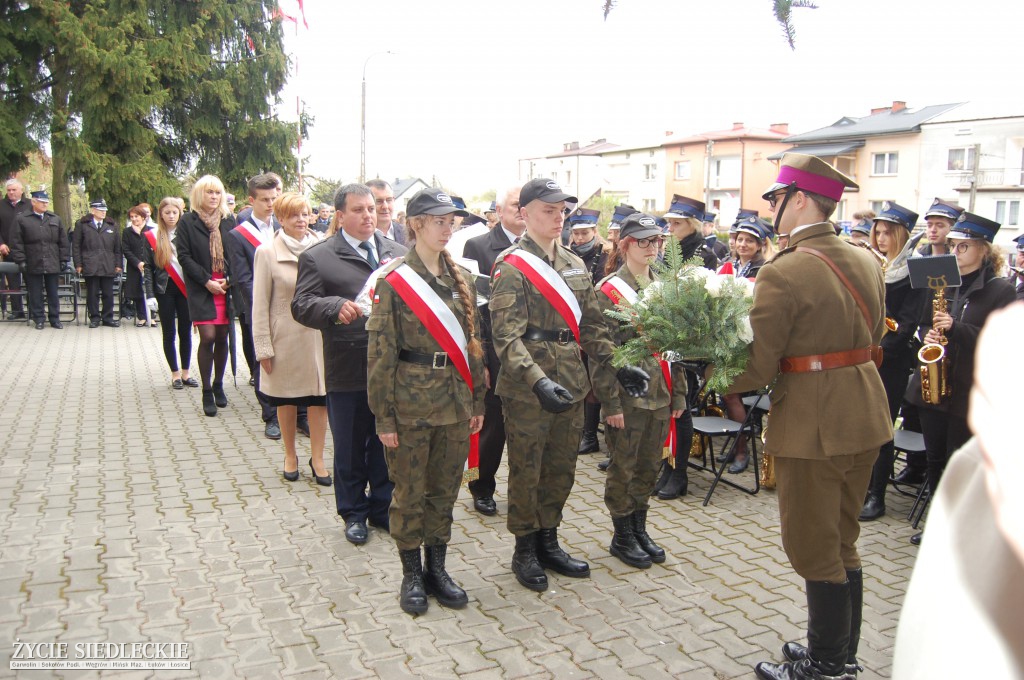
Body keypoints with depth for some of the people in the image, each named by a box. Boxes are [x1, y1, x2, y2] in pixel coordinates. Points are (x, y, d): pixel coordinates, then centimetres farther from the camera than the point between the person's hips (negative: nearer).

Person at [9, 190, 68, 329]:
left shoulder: (55, 219, 10)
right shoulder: (22, 220, 1)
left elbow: (63, 241, 10)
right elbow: (16, 242, 0)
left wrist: (63, 260, 4)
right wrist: (21, 260, -6)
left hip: (52, 264, 2)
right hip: (33, 265, -2)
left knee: (53, 293, 7)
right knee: (35, 294, 4)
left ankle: (55, 319, 14)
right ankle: (38, 320, 12)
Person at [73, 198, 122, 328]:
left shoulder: (112, 225, 12)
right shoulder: (81, 225, 5)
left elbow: (118, 247, 12)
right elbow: (76, 246, 4)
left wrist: (118, 264, 5)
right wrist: (78, 264, -2)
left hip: (108, 267, 2)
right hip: (90, 267, -2)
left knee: (108, 294, 5)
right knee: (92, 294, 3)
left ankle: (108, 318, 13)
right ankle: (94, 318, 11)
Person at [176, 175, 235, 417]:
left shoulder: (228, 220, 9)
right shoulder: (187, 222, 1)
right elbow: (184, 256, -3)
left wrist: (229, 279, -7)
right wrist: (207, 281, -11)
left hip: (226, 287, 3)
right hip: (201, 289, -3)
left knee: (222, 337, 7)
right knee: (207, 337, -9)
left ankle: (218, 385, 23)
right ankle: (207, 391, 3)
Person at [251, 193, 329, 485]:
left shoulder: (321, 248, -1)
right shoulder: (267, 252, -4)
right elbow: (260, 304, -3)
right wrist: (263, 347, -5)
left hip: (318, 334, 1)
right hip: (285, 336, -1)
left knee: (319, 397, 4)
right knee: (286, 400, 12)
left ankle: (317, 458, 19)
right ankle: (290, 456, 30)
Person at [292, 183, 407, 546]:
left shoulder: (398, 253, 8)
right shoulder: (318, 257, -2)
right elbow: (302, 305, -10)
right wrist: (336, 307, -28)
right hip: (347, 372, -3)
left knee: (387, 443, 15)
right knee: (350, 447, 12)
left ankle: (382, 507, 33)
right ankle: (353, 513, 30)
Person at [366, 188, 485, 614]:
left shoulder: (461, 278, 8)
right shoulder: (393, 281, -8)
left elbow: (472, 342, 12)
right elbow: (381, 353, -9)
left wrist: (477, 400, 10)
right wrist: (383, 417, -10)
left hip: (455, 402, 5)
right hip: (411, 401, -4)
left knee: (445, 489, 13)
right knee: (410, 492, 8)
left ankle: (437, 569, 28)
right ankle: (411, 574, 23)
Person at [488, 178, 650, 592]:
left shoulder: (574, 265, 12)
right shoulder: (512, 266, -9)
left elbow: (591, 325, 15)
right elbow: (506, 335, -19)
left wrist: (618, 366, 3)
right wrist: (537, 381, -32)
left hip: (570, 384, 6)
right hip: (525, 389, -6)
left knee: (561, 471, 15)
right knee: (526, 472, 8)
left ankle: (548, 543, 32)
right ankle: (525, 551, 24)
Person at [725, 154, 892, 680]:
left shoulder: (783, 273, -19)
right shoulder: (867, 263, 7)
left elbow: (756, 370, -19)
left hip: (811, 421, -8)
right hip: (865, 414, 9)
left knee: (812, 548, 7)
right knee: (841, 542, 21)